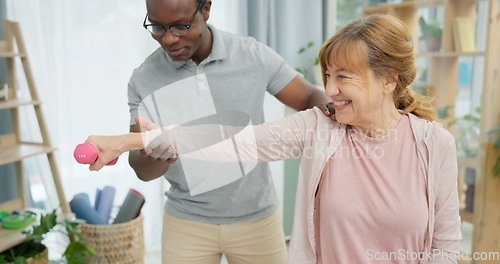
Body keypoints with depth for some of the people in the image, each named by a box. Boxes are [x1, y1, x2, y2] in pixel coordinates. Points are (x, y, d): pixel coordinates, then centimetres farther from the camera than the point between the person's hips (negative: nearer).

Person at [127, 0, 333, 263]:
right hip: (186, 222, 0)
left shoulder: (254, 56, -11)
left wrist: (331, 113, -24)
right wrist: (155, 156, -29)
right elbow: (142, 169, -6)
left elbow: (311, 97, -1)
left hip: (257, 217, 1)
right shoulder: (143, 80, -8)